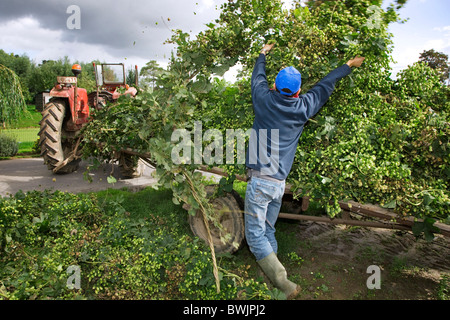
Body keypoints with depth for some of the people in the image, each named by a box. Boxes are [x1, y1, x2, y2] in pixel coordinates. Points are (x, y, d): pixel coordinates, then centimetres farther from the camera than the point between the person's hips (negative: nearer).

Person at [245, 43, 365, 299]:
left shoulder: (265, 100, -1)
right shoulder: (303, 107, 4)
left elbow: (258, 77, 20)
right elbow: (326, 86, 21)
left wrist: (264, 54, 41)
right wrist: (349, 65, 39)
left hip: (259, 181, -4)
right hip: (280, 184, 4)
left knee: (256, 236, -1)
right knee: (268, 232, 17)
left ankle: (285, 285, -8)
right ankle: (272, 279, 22)